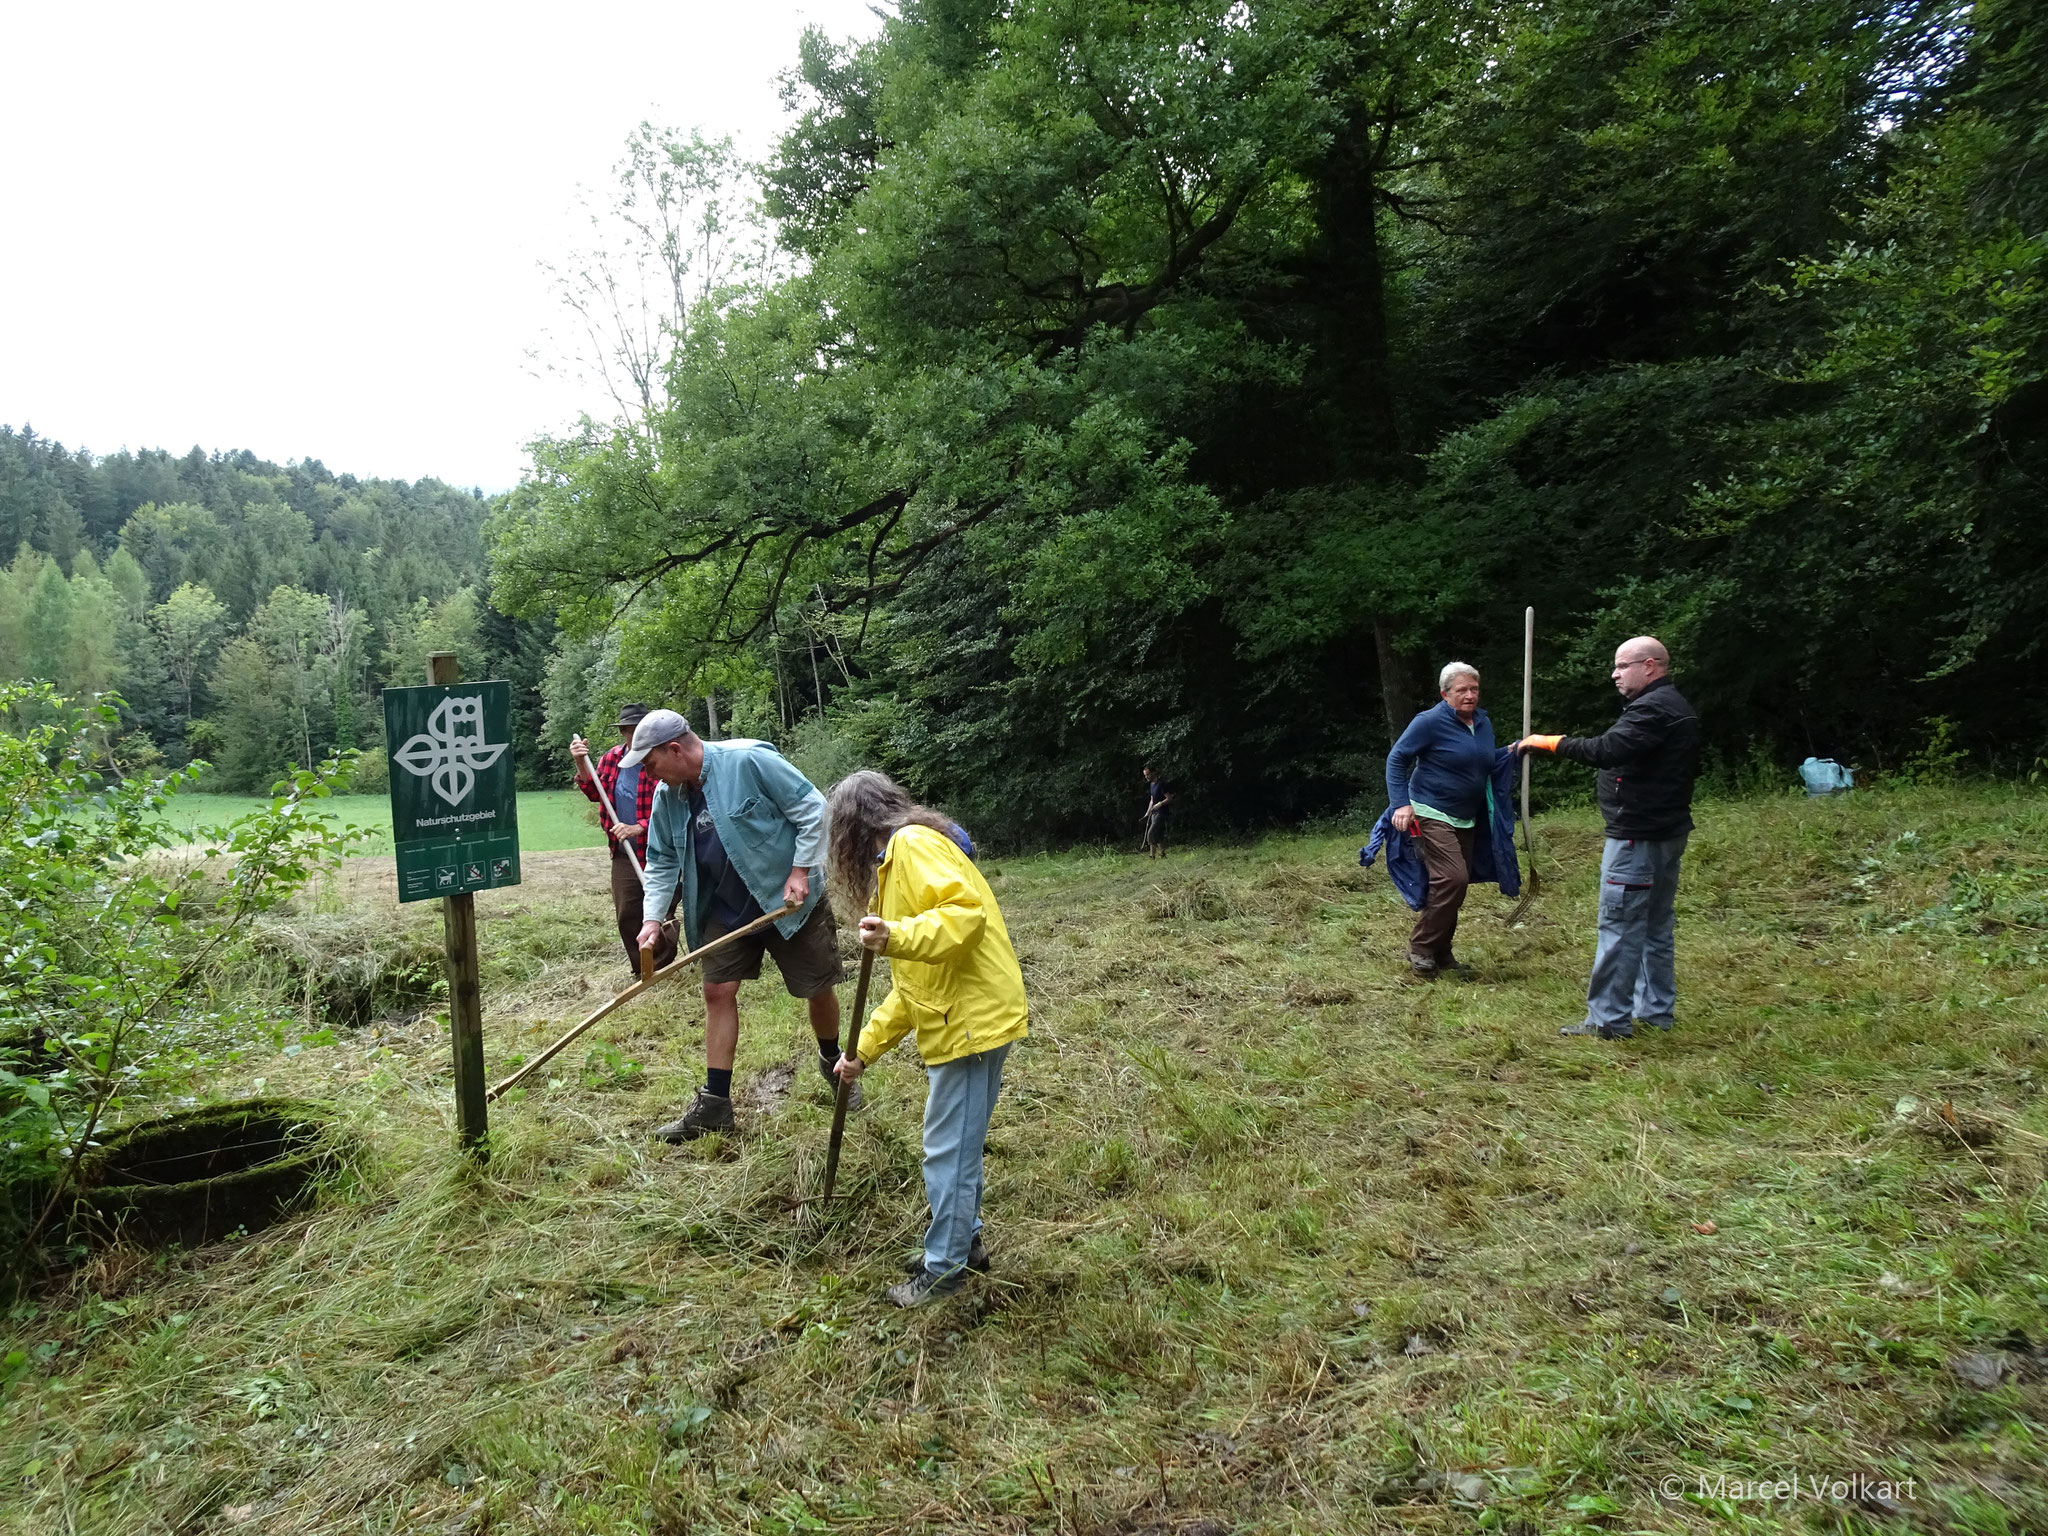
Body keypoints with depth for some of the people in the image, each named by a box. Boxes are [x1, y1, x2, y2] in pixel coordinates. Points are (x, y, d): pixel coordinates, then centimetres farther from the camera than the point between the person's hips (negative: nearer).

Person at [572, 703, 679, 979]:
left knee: (657, 915, 0)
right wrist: (581, 763, -1)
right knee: (627, 916, 10)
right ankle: (643, 970, 25)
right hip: (624, 854, 6)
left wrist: (637, 828, -25)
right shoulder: (612, 758, 5)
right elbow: (595, 793, 13)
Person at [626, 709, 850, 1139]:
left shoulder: (750, 761, -23)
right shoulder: (667, 796, -2)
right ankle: (715, 1103, 11)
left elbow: (812, 808, -19)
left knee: (819, 988, 5)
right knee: (718, 992, 2)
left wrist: (801, 870, -19)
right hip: (727, 909, 6)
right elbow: (662, 861, 8)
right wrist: (653, 917, -4)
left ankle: (832, 1063, 34)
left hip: (789, 900, -5)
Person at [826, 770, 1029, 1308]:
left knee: (949, 1149, 1)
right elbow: (909, 987, 22)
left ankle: (945, 1267, 14)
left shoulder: (914, 844, -11)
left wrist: (895, 937, -36)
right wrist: (864, 1049, 21)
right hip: (956, 1021, 10)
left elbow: (967, 913, -27)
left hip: (973, 1020, -10)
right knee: (958, 1144, 20)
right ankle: (964, 1241, 34)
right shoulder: (896, 863, 20)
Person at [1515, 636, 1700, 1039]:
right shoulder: (1677, 708, 16)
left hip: (1637, 838, -11)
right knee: (1657, 925, 16)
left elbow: (1608, 750, -32)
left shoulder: (1652, 709, -18)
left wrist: (1550, 743, -25)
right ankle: (1656, 1010, 23)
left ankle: (1608, 1020, -4)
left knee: (1620, 928, -7)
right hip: (1667, 833, 11)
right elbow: (1690, 769, 23)